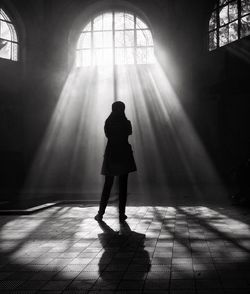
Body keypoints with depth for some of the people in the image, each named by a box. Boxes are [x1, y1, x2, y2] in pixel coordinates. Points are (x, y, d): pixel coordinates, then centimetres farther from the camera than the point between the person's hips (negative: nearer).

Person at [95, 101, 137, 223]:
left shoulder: (108, 122, -3)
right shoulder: (126, 123, -5)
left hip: (111, 154, 1)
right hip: (124, 154, -1)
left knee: (107, 185, 9)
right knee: (123, 186, 4)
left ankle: (100, 213, 7)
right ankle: (122, 215, 4)